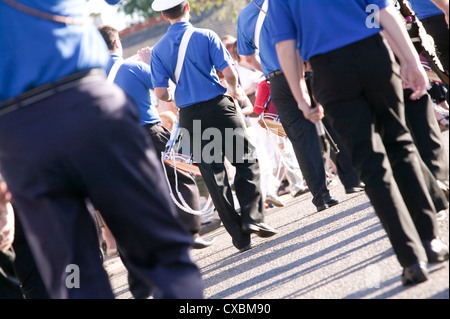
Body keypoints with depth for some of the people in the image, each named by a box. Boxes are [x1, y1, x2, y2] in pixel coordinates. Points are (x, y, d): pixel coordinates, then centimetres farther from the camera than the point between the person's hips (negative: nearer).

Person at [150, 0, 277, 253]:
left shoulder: (159, 50, 2)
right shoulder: (205, 36, -5)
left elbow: (161, 93, -4)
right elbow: (229, 73, -12)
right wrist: (234, 90, 10)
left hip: (189, 116, 3)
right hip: (218, 106, -3)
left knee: (213, 174, 6)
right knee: (246, 160, 10)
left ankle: (240, 236, 6)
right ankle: (253, 217, -4)